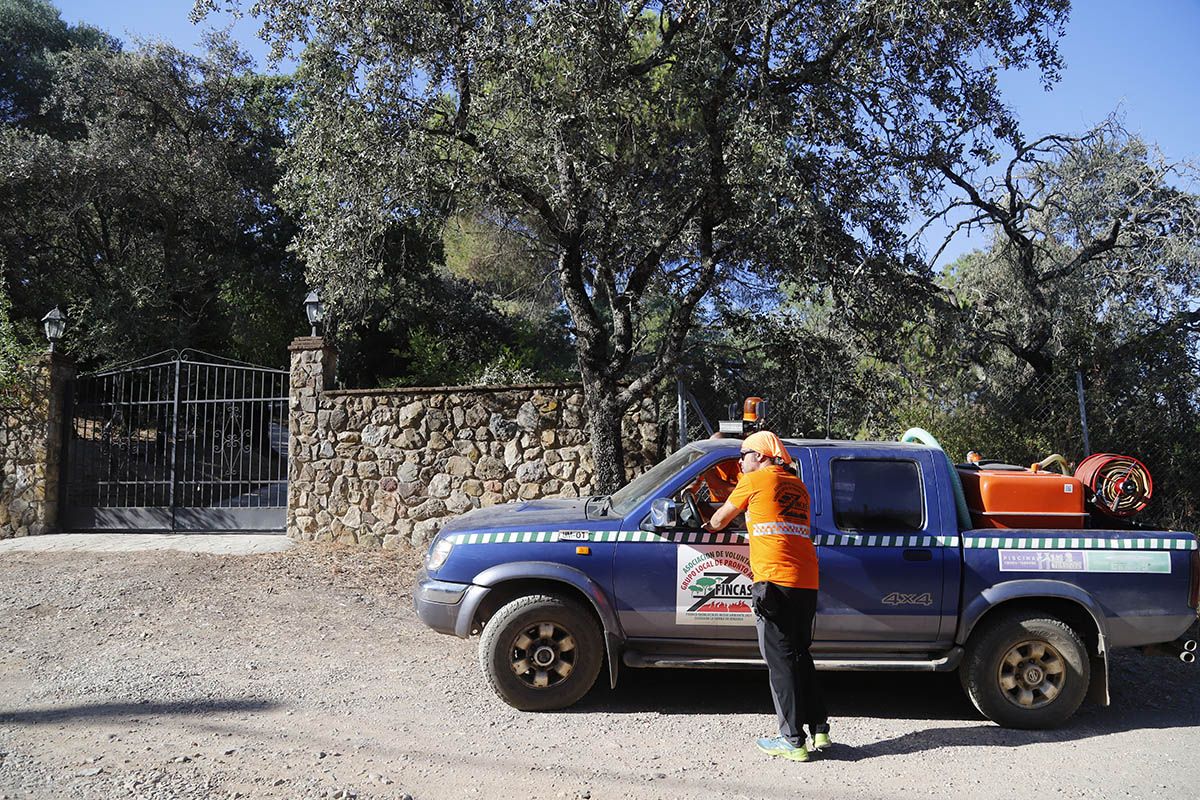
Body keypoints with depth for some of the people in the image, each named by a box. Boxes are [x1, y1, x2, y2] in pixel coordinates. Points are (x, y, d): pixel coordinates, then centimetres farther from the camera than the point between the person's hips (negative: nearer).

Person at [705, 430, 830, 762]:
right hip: (807, 581, 7)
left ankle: (793, 740, -1)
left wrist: (707, 528, 35)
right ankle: (819, 730, 18)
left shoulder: (756, 479, 4)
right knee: (800, 655, 17)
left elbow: (720, 518, 15)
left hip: (775, 579, -7)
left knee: (780, 660, -2)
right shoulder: (798, 486, 21)